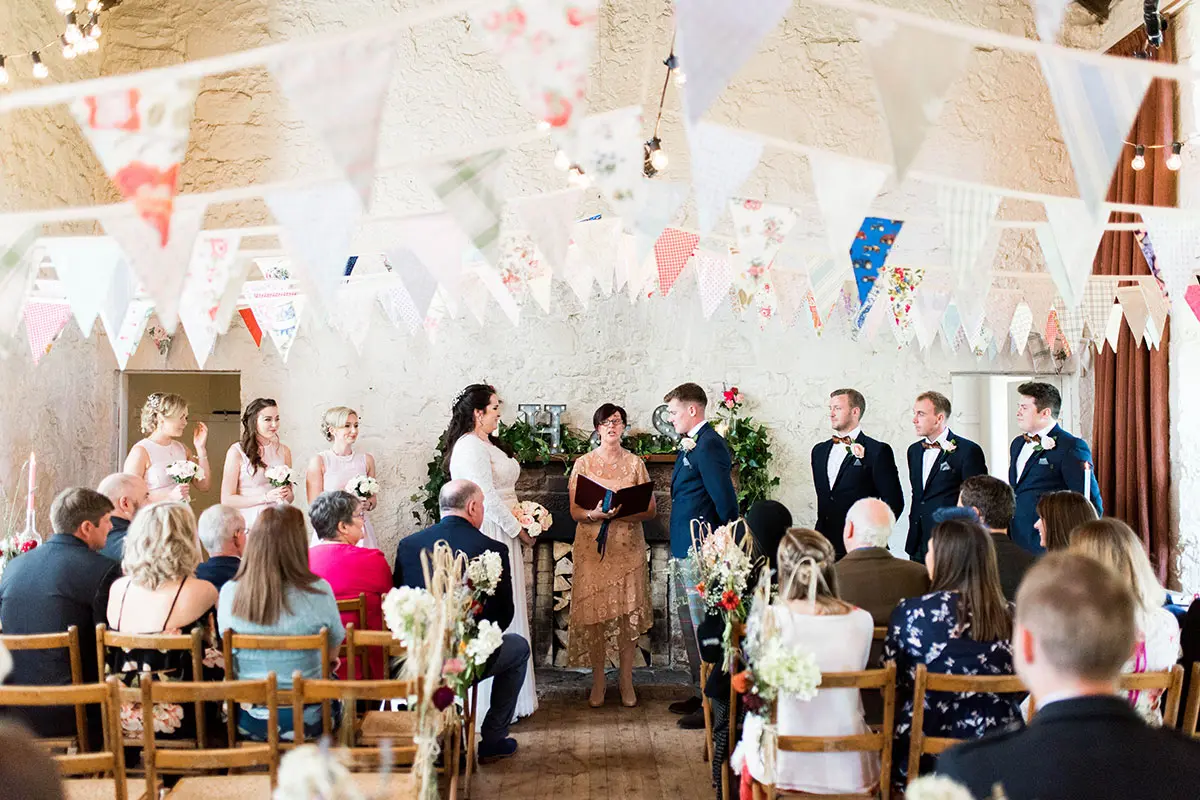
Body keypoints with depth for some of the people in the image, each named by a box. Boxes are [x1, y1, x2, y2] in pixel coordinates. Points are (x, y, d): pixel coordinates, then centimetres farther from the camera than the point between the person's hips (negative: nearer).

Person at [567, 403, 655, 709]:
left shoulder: (635, 463, 6)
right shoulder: (583, 464, 5)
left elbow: (651, 510, 2)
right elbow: (575, 512, 1)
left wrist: (623, 513, -16)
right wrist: (595, 514, -20)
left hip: (628, 548, 0)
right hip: (592, 547, 0)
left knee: (628, 613, -1)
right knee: (594, 614, -2)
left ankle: (626, 679, 10)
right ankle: (598, 681, 9)